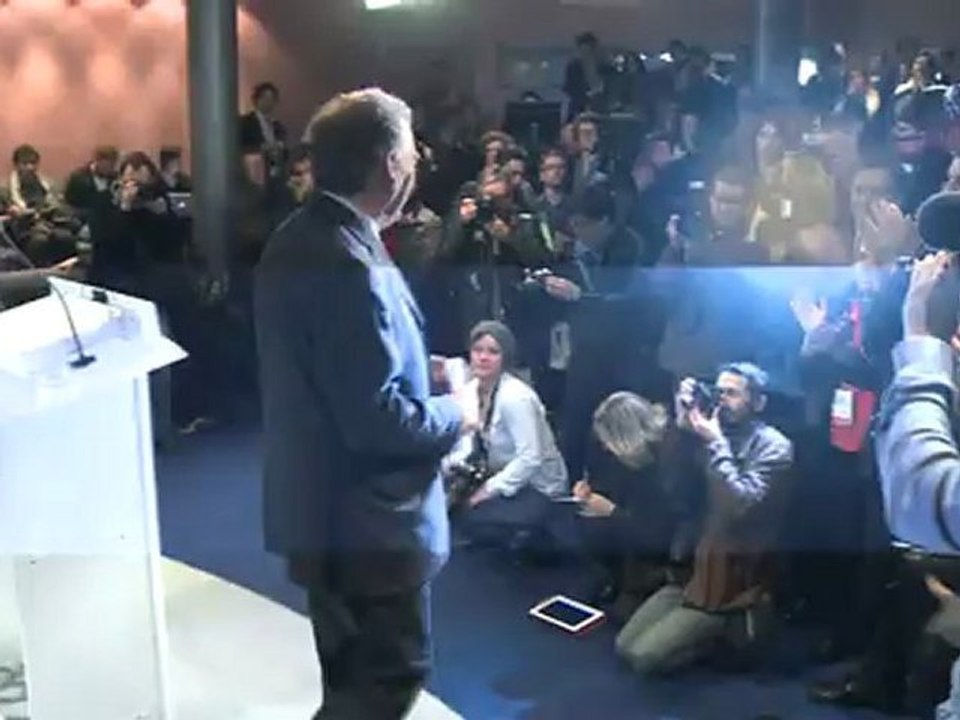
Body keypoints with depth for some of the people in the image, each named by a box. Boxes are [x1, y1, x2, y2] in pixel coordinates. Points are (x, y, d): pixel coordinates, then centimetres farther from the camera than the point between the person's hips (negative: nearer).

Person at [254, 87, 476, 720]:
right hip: (365, 516, -10)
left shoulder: (299, 240, 6)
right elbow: (376, 419, -28)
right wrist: (456, 414, -11)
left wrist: (422, 373, 9)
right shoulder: (349, 264, -26)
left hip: (321, 504, 10)